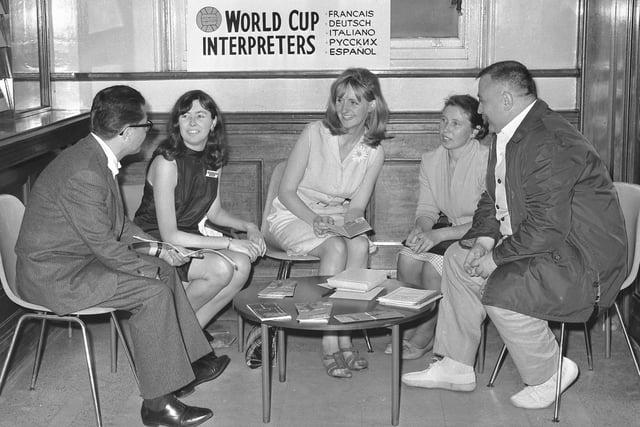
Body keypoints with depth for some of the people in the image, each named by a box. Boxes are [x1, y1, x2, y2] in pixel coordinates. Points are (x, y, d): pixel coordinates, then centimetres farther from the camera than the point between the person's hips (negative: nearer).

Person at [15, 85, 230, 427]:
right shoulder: (84, 174, -28)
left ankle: (191, 361, 17)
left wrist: (157, 249, 7)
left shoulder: (96, 156, 4)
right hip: (52, 276, -10)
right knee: (152, 292, -20)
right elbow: (104, 246, -24)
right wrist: (152, 268, -12)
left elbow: (116, 222, 16)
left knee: (166, 272, 9)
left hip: (77, 259, 10)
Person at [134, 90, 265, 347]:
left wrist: (248, 227, -1)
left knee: (242, 265, -17)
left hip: (190, 238, 7)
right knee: (220, 268, -28)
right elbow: (169, 235, -23)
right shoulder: (166, 162, -21)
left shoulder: (213, 160, 2)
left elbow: (214, 212, 17)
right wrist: (229, 243, -22)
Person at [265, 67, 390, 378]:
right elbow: (286, 192, -9)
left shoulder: (374, 152, 0)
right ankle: (330, 345, -29)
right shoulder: (314, 134, -11)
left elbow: (357, 207, 1)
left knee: (360, 244, -29)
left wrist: (343, 223, -21)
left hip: (337, 221, 4)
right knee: (336, 247, -32)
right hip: (292, 217, -3)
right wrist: (314, 219, -24)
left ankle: (344, 339, -25)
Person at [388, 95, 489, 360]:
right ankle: (409, 327, -2)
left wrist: (440, 234, -28)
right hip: (451, 232, 6)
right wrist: (422, 228, -19)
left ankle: (424, 337, -4)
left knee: (433, 265, -27)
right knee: (407, 257, -20)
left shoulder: (488, 162, -18)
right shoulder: (431, 161, 4)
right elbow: (426, 209, 6)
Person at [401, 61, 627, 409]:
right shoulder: (508, 135, 8)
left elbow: (547, 227, -30)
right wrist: (485, 238, -3)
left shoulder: (549, 144, -26)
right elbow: (492, 200, 16)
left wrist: (497, 257, -20)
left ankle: (549, 373, -1)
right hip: (537, 240, 11)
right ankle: (455, 368, 15)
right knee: (459, 258, 9)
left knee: (502, 291, -28)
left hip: (583, 257, -11)